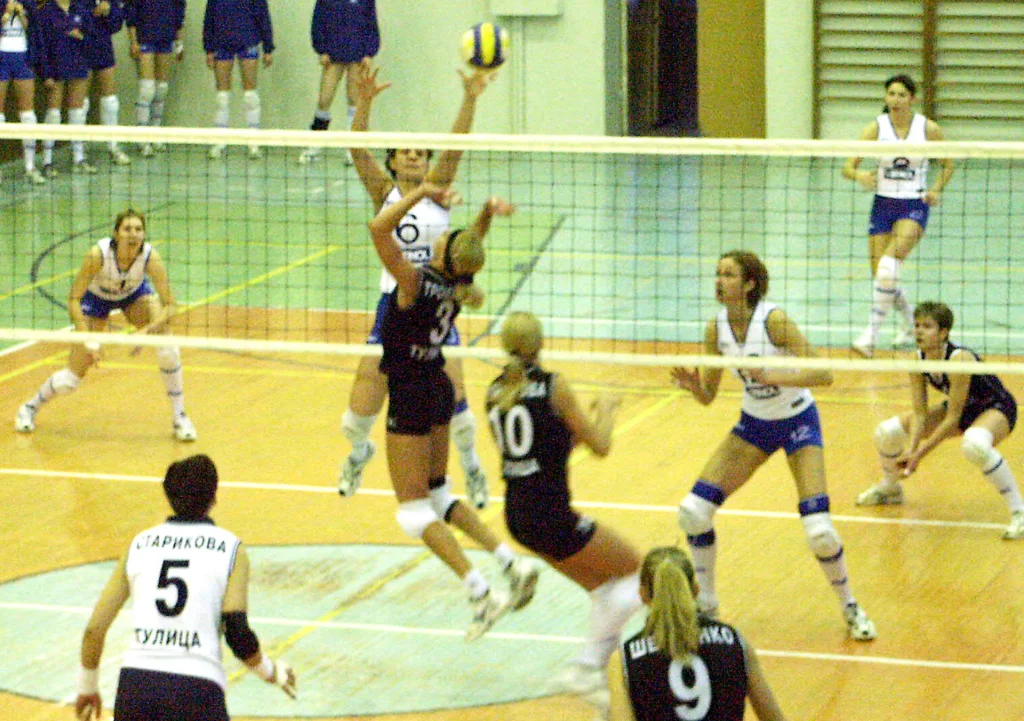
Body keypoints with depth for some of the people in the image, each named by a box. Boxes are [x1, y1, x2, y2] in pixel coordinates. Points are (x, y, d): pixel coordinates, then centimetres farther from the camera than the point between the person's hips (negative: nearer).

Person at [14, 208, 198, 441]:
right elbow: (74, 299, -29)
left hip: (135, 294, 2)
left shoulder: (150, 257, -34)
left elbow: (169, 305, -31)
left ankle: (179, 417, -3)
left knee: (168, 349, -22)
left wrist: (146, 331, -47)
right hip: (96, 297, -1)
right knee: (71, 379, -4)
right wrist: (88, 339, -37)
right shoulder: (98, 254, -37)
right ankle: (29, 408, 27)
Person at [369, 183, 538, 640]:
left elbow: (378, 229, -30)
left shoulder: (416, 282, -25)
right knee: (438, 494, 21)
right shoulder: (459, 284, -5)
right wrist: (489, 209, -7)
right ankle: (512, 563, 10)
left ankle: (482, 594, -11)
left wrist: (420, 193, -26)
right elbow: (477, 234, 12)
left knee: (414, 510, -1)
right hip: (437, 387, 7)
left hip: (410, 396, -7)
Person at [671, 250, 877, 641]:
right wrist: (692, 385, -22)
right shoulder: (717, 328, -9)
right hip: (754, 422, 5)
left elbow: (823, 374, -29)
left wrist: (773, 377, -41)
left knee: (818, 529, -17)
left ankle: (850, 608, 9)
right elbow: (708, 395, 0)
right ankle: (705, 604, 12)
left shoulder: (773, 320, -25)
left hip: (797, 421, -5)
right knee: (694, 510, -7)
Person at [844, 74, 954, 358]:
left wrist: (936, 190, -6)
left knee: (890, 262, -26)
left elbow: (948, 165, 11)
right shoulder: (876, 127, -3)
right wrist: (860, 176, -30)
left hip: (914, 206, -3)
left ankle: (871, 334, -26)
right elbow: (848, 167, -7)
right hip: (883, 205, 3)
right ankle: (911, 320, 33)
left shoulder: (929, 129, -4)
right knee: (880, 275, 1)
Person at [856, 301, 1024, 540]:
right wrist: (911, 450, -26)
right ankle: (890, 488, 30)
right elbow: (920, 414, -10)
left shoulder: (959, 360, -33)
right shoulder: (918, 361, -13)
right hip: (960, 410, 7)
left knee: (974, 444, -44)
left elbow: (953, 418, -30)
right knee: (886, 433, -2)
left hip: (997, 409, -7)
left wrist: (920, 454, -28)